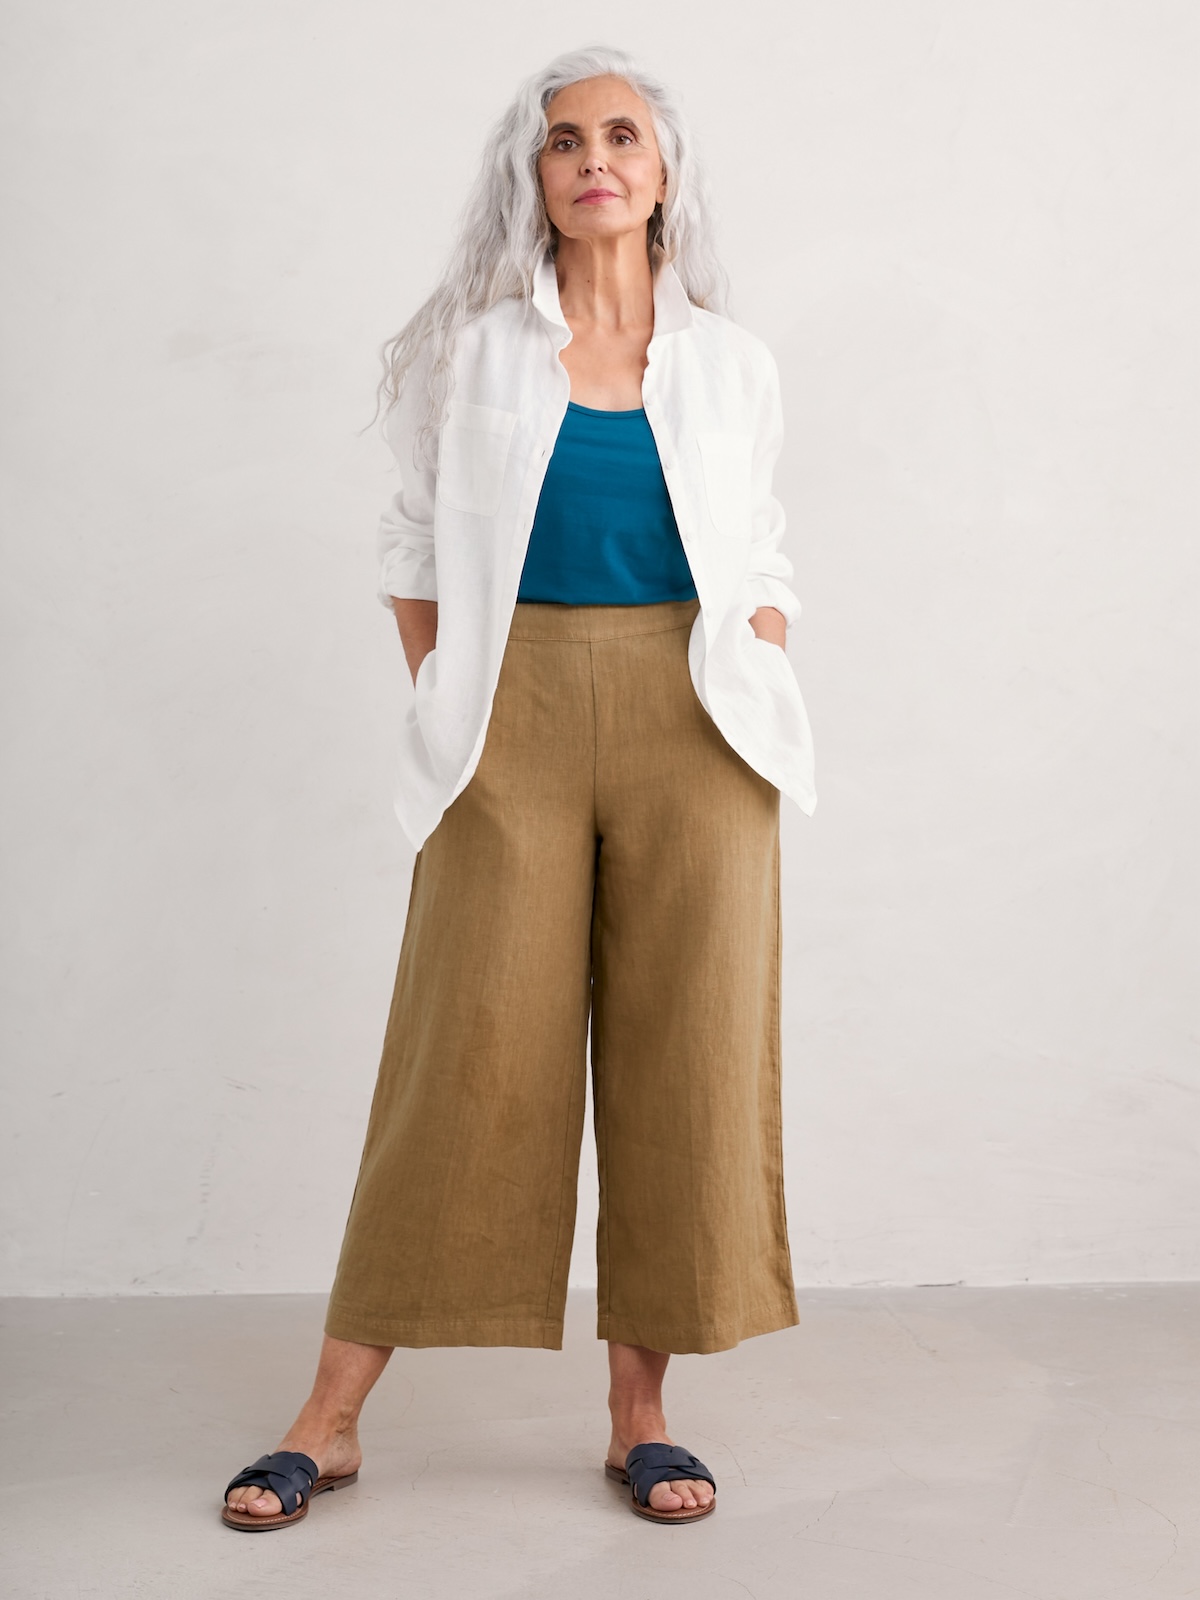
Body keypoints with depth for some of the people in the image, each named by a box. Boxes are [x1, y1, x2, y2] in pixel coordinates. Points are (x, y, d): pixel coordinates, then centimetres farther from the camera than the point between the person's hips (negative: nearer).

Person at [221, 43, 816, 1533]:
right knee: (469, 1052, -3)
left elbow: (761, 567, 15)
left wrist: (756, 707, 2)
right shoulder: (470, 351, 8)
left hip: (692, 722, 2)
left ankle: (640, 1408, 13)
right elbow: (413, 543, 12)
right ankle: (329, 1417, 8)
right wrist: (442, 710, 2)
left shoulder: (732, 362, 11)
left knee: (685, 1057, 0)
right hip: (515, 716, -1)